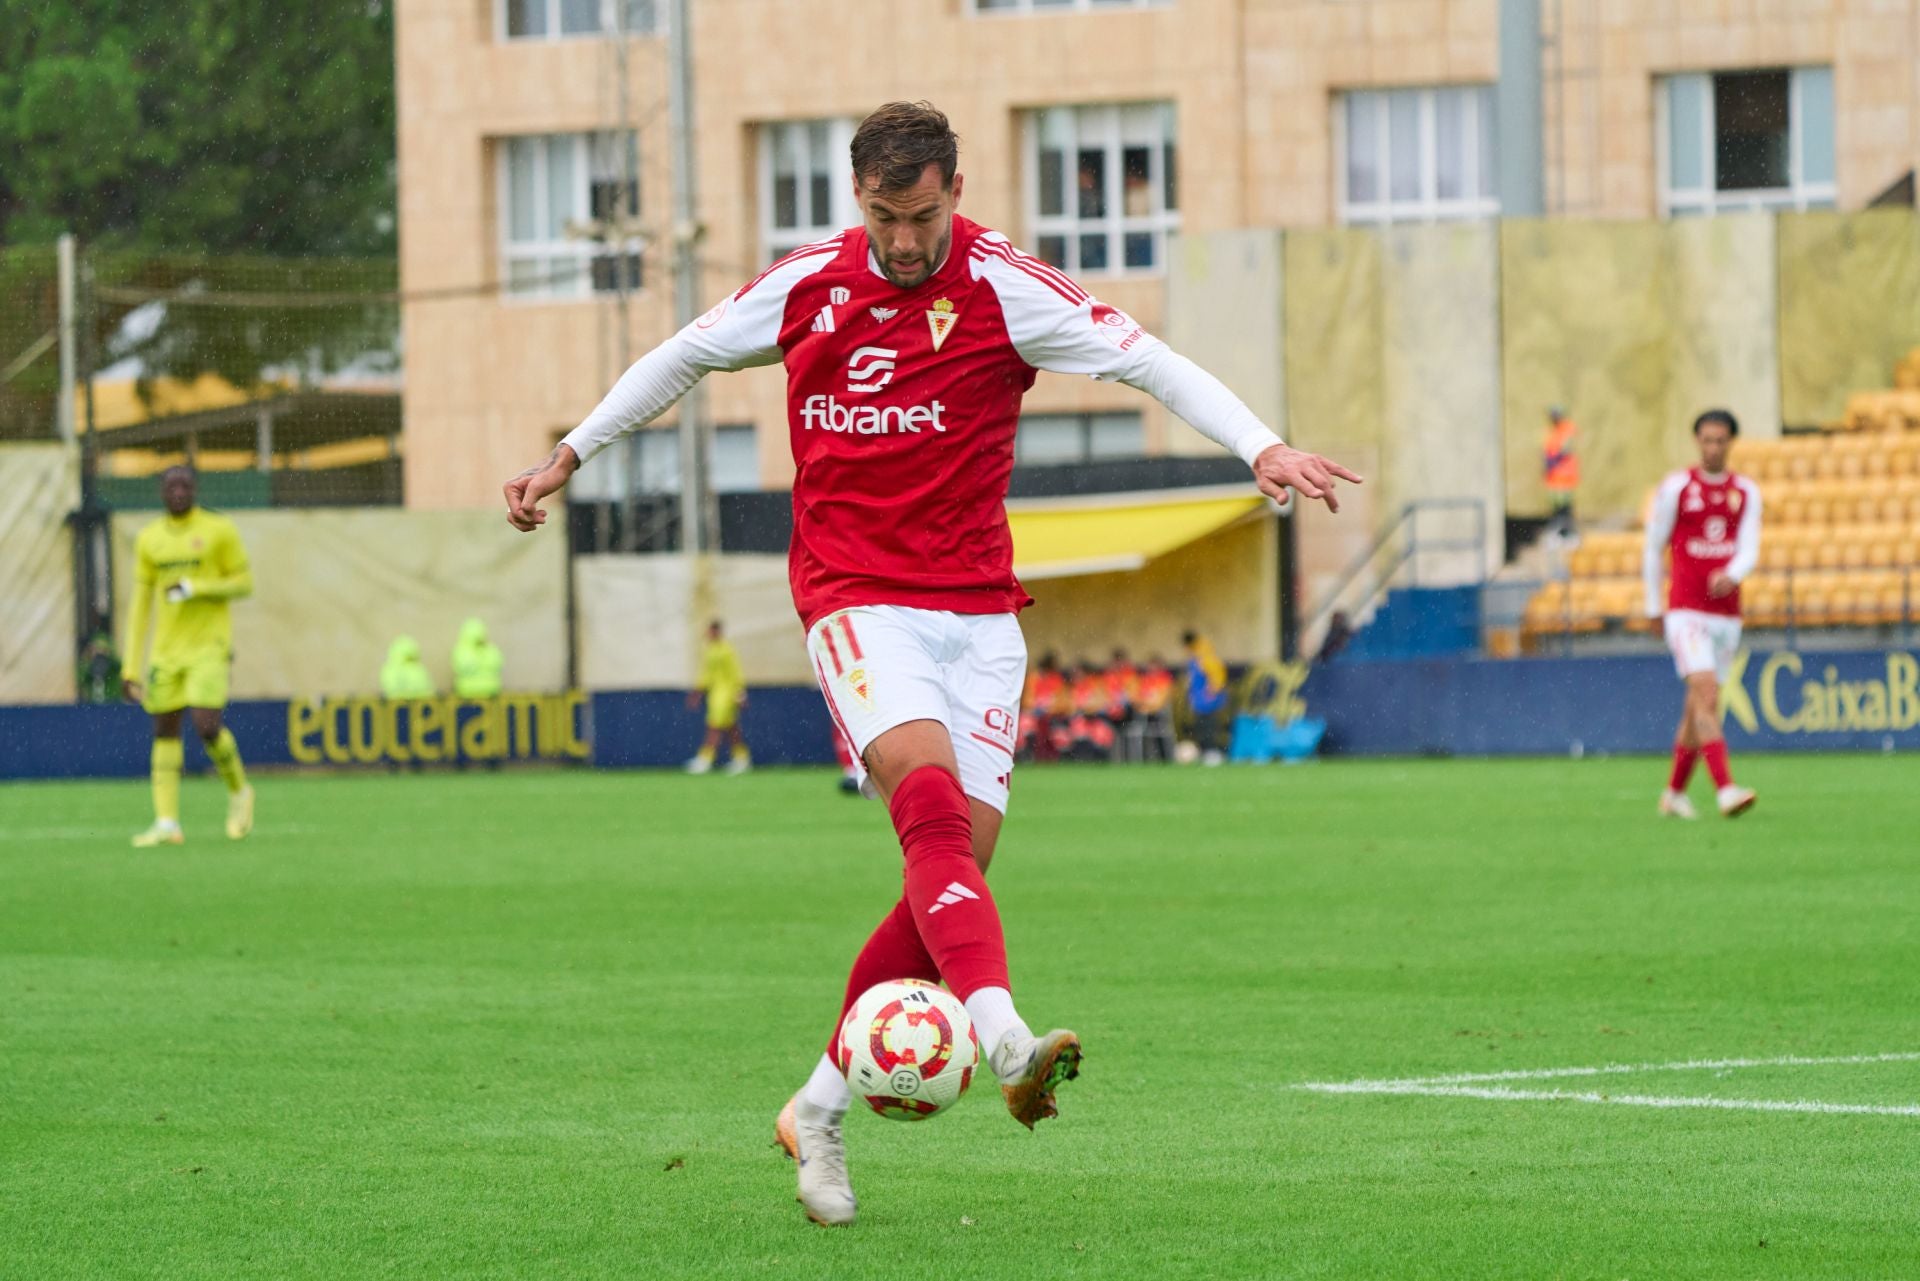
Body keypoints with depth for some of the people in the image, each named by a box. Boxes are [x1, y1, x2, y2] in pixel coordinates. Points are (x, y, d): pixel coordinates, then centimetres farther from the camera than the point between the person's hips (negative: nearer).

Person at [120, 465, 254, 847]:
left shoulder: (219, 530, -3)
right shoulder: (149, 540, 7)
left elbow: (244, 583, -1)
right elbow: (140, 604, 9)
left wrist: (196, 588, -17)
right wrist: (130, 667, 6)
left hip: (209, 646, -4)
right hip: (166, 650, 4)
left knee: (207, 727, -16)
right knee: (165, 732, 1)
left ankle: (238, 791, 10)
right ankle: (167, 822, 2)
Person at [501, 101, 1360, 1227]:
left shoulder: (1001, 287, -5)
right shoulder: (807, 287, 3)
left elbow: (1148, 361, -13)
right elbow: (683, 358, 21)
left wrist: (1261, 446, -28)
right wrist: (569, 457, 28)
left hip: (978, 607, 1)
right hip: (857, 600, -1)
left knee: (961, 859, -3)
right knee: (933, 803, -26)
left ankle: (821, 1110, 12)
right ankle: (1007, 1042, -47)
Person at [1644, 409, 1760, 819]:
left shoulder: (1747, 493, 8)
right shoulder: (1675, 488, -1)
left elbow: (1749, 551, -3)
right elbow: (1653, 549, 7)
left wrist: (1731, 575, -25)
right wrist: (1653, 607, 10)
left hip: (1727, 613, 4)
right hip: (1686, 612, -4)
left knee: (1697, 708, 10)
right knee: (1706, 696, -19)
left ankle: (1674, 793, 24)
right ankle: (1726, 790, -29)